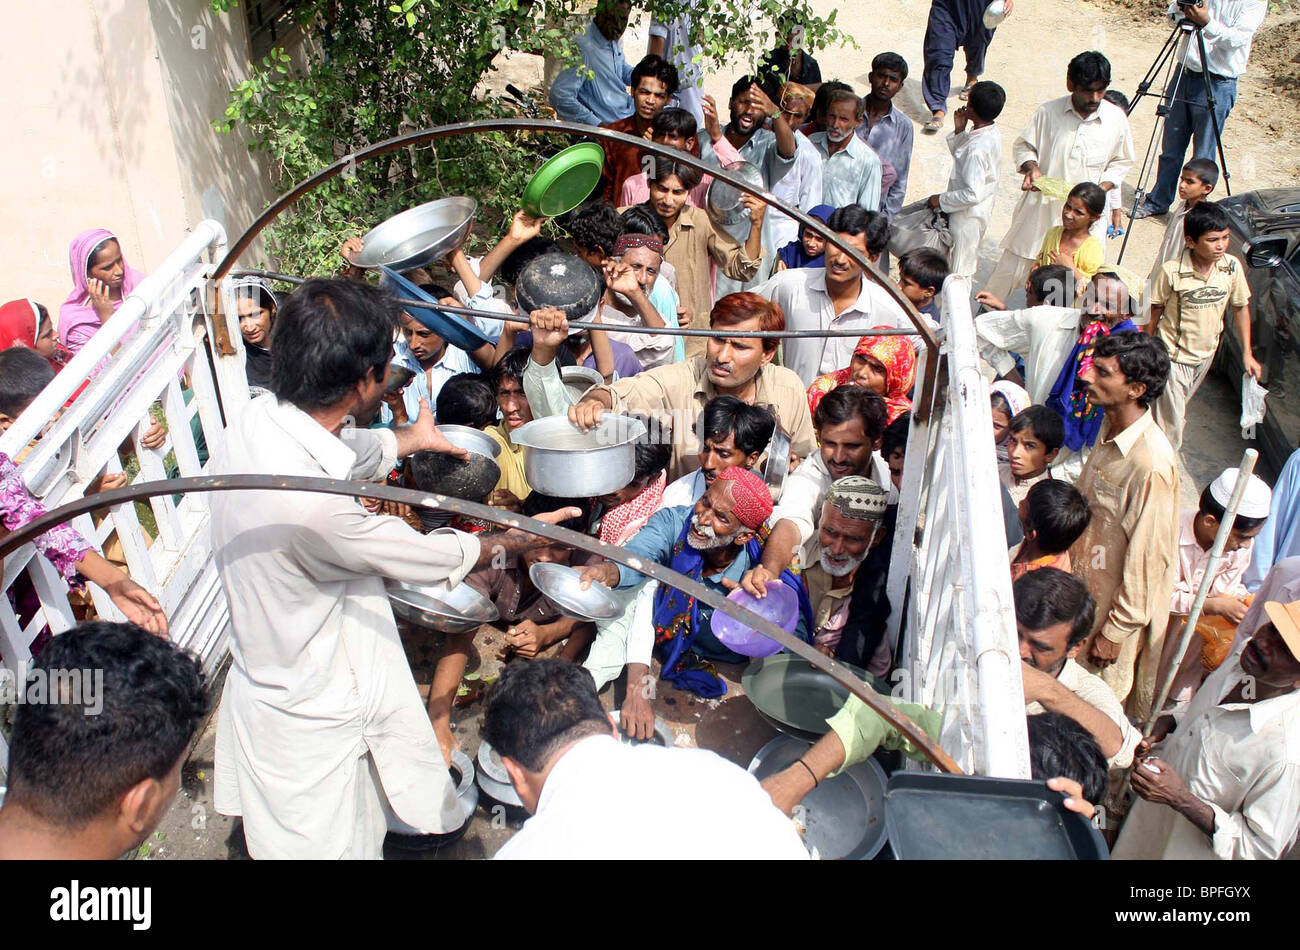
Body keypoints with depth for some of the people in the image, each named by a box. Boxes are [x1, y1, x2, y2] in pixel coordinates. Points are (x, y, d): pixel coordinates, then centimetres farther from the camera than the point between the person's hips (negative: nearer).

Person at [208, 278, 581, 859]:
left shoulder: (261, 418, -10)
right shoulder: (312, 505, -38)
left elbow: (355, 450, 13)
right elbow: (431, 559, -21)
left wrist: (413, 438, 34)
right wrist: (521, 538, -3)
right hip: (310, 727, -8)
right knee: (333, 845, 15)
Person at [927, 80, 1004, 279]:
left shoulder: (977, 147, -32)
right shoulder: (991, 134, -3)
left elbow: (973, 194, -32)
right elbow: (961, 155, 13)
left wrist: (941, 200, -19)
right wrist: (959, 131, -3)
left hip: (967, 217, -10)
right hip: (981, 211, 10)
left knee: (958, 272, 9)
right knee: (968, 262, 26)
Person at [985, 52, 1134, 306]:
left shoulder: (1116, 118, -2)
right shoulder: (1048, 112, -7)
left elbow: (1121, 162, 10)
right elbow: (1024, 146, 6)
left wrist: (1101, 188, -8)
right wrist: (1032, 168, -15)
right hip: (1041, 206, -1)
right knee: (1013, 266, 7)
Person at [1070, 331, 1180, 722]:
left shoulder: (1152, 463, -31)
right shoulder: (1111, 430, -4)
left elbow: (1149, 555, -24)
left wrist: (1116, 631, -17)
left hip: (1123, 603, -8)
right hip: (1090, 588, 8)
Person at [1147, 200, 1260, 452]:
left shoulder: (1233, 267, -12)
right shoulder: (1172, 272, -23)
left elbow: (1241, 308, 1)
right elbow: (1156, 311, -9)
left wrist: (1247, 353, 2)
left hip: (1206, 353, 5)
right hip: (1174, 355, -5)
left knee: (1181, 406, 24)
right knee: (1171, 422, -3)